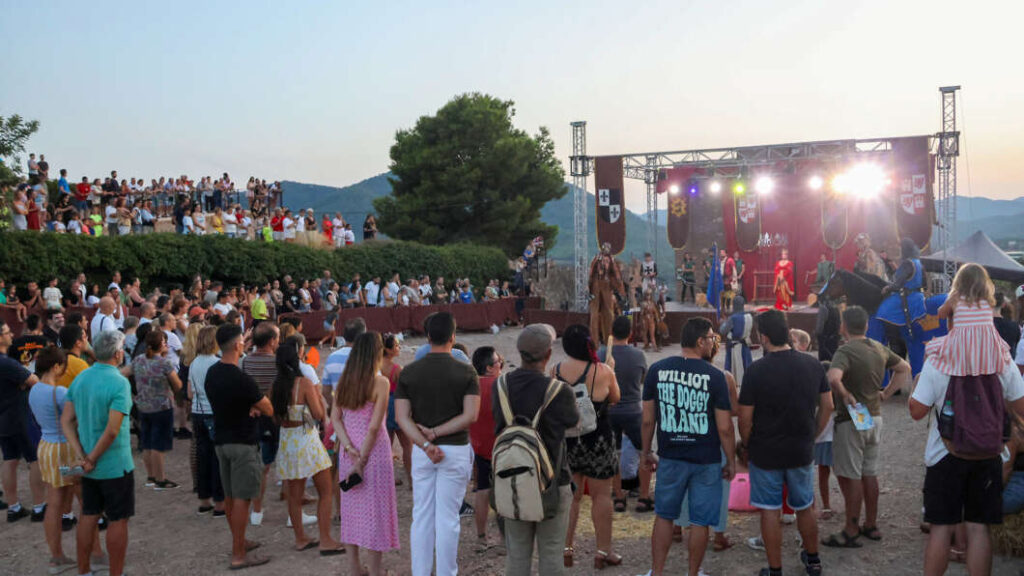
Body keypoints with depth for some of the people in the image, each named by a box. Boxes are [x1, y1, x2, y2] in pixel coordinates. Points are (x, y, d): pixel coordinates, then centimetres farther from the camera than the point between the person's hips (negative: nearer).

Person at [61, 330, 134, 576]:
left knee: (89, 516, 17)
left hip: (89, 466, 7)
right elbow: (112, 431, -26)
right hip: (115, 465, -7)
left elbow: (66, 421, 2)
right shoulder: (119, 383, -19)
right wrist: (92, 458, -13)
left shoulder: (80, 379, 3)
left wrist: (82, 456, -4)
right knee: (117, 521, 5)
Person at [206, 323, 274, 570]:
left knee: (230, 495, 17)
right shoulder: (241, 379, -21)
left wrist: (248, 408, -2)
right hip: (243, 443, -8)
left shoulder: (212, 373, 4)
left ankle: (239, 541, 31)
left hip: (221, 440, 9)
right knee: (241, 498, -3)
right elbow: (269, 410, -14)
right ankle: (238, 555, 0)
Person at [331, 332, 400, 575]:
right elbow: (374, 426, -16)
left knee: (351, 505, 13)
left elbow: (335, 418, 2)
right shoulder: (380, 382, -13)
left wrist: (350, 449, -5)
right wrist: (362, 460, -12)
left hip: (348, 453, 6)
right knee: (375, 509, 4)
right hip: (373, 451, -6)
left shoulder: (344, 380, 4)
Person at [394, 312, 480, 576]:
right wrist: (436, 432, -11)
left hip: (421, 451, 3)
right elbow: (470, 415, -15)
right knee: (448, 518, 3)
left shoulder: (408, 372, 1)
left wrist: (426, 444, -13)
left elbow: (402, 417, -6)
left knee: (421, 517, 10)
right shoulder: (466, 372, -6)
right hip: (456, 450, -2)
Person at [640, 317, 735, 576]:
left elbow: (648, 419, 1)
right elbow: (725, 428, -10)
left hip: (670, 457, 2)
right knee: (700, 521, 11)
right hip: (706, 460, -2)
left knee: (664, 516, 16)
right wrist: (731, 461, 3)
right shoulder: (714, 376, -12)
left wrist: (646, 452, 13)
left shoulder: (657, 370, -4)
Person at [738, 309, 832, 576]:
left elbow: (745, 417, -13)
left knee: (770, 511, 7)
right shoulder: (812, 364, -4)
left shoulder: (756, 370, -17)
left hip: (765, 453, -4)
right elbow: (827, 406, 4)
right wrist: (811, 436, 14)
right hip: (801, 451, 4)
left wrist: (746, 445, 3)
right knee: (805, 508, 21)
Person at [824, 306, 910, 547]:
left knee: (850, 477, -1)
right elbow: (904, 368, 19)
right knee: (869, 473, 17)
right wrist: (885, 393, 13)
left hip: (851, 421, -8)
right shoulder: (879, 349, 6)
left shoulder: (845, 351, -18)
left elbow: (833, 378, -37)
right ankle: (871, 525, 27)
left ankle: (851, 532, 5)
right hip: (875, 418, 8)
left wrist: (846, 396, -20)